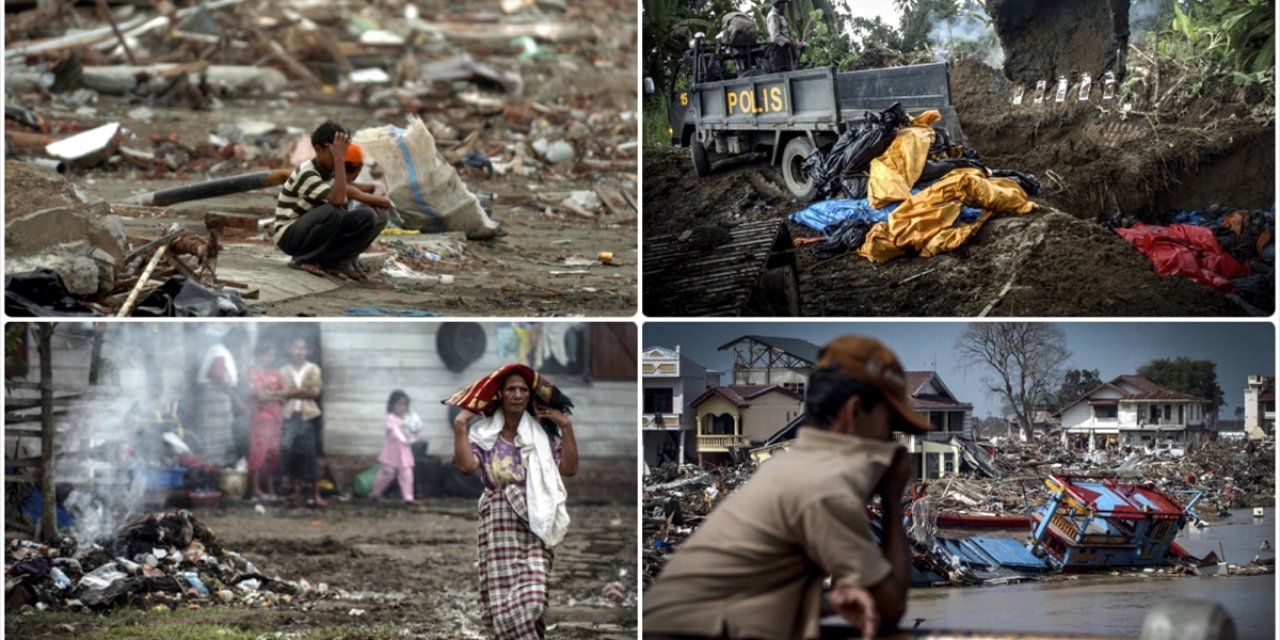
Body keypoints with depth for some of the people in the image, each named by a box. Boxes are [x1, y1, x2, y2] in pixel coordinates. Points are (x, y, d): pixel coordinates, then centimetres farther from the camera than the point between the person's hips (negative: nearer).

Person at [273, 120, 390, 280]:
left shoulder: (331, 171, 2)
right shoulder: (306, 173, -23)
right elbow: (338, 199, -37)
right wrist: (338, 159, -37)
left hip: (315, 232, 7)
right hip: (288, 235, -7)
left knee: (368, 217, -12)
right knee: (332, 212, -36)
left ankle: (332, 260, -4)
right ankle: (302, 259, -16)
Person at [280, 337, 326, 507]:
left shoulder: (313, 369, 8)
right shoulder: (284, 371, 10)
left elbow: (315, 392, -4)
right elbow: (284, 393, -4)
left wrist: (294, 392, -4)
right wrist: (305, 391, -7)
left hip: (308, 416, -1)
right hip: (290, 415, 1)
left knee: (309, 454, -8)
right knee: (289, 451, -5)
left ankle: (315, 493, -9)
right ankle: (296, 488, 10)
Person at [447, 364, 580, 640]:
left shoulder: (543, 433, 12)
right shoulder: (483, 433, 6)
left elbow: (569, 468, 3)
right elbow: (466, 465, -10)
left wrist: (567, 427, 0)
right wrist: (460, 426, -9)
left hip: (535, 519, 1)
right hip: (500, 519, -1)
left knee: (532, 588, -13)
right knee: (503, 588, -8)